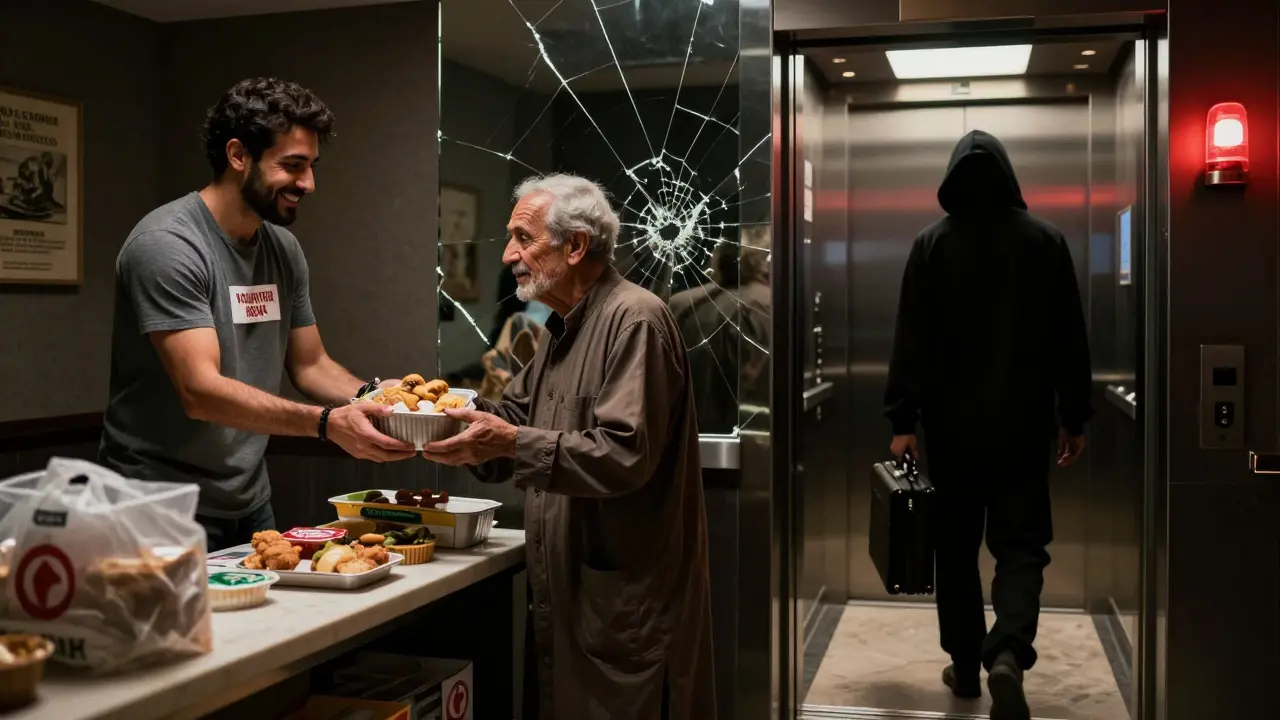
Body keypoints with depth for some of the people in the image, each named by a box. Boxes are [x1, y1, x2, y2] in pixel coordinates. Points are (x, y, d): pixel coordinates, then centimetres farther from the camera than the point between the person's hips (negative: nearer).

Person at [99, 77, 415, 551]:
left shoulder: (284, 249, 5)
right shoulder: (166, 245, -19)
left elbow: (309, 365, 11)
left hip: (249, 503, 8)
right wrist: (326, 422, -35)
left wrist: (369, 395, -9)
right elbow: (201, 391, -27)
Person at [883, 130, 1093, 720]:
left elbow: (912, 340, -5)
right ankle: (1007, 653, -18)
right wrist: (1074, 418, 10)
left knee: (956, 544, 12)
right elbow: (1070, 340, 3)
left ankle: (965, 665, 19)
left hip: (951, 421, 0)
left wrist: (903, 420, -3)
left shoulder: (932, 243, -2)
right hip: (1022, 421, 0)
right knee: (1020, 542, 4)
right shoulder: (1046, 240, 1)